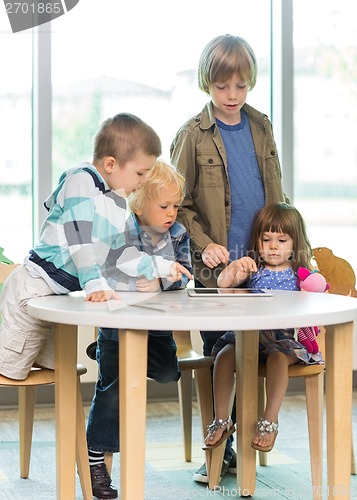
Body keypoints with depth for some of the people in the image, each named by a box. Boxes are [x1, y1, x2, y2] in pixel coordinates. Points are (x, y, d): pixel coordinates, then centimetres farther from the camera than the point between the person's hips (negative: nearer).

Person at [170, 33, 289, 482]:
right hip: (218, 266, -3)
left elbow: (275, 193, 15)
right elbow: (179, 204, -4)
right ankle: (220, 450, 15)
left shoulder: (260, 127, 9)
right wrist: (204, 244, -15)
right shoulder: (193, 134, -4)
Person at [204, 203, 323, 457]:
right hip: (248, 334, 2)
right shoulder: (253, 269, 11)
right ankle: (222, 419, -17)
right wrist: (235, 268, -22)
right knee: (224, 355, -24)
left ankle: (270, 421, -29)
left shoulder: (300, 274, 8)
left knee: (277, 358, -35)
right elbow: (223, 284, -3)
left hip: (286, 338, -2)